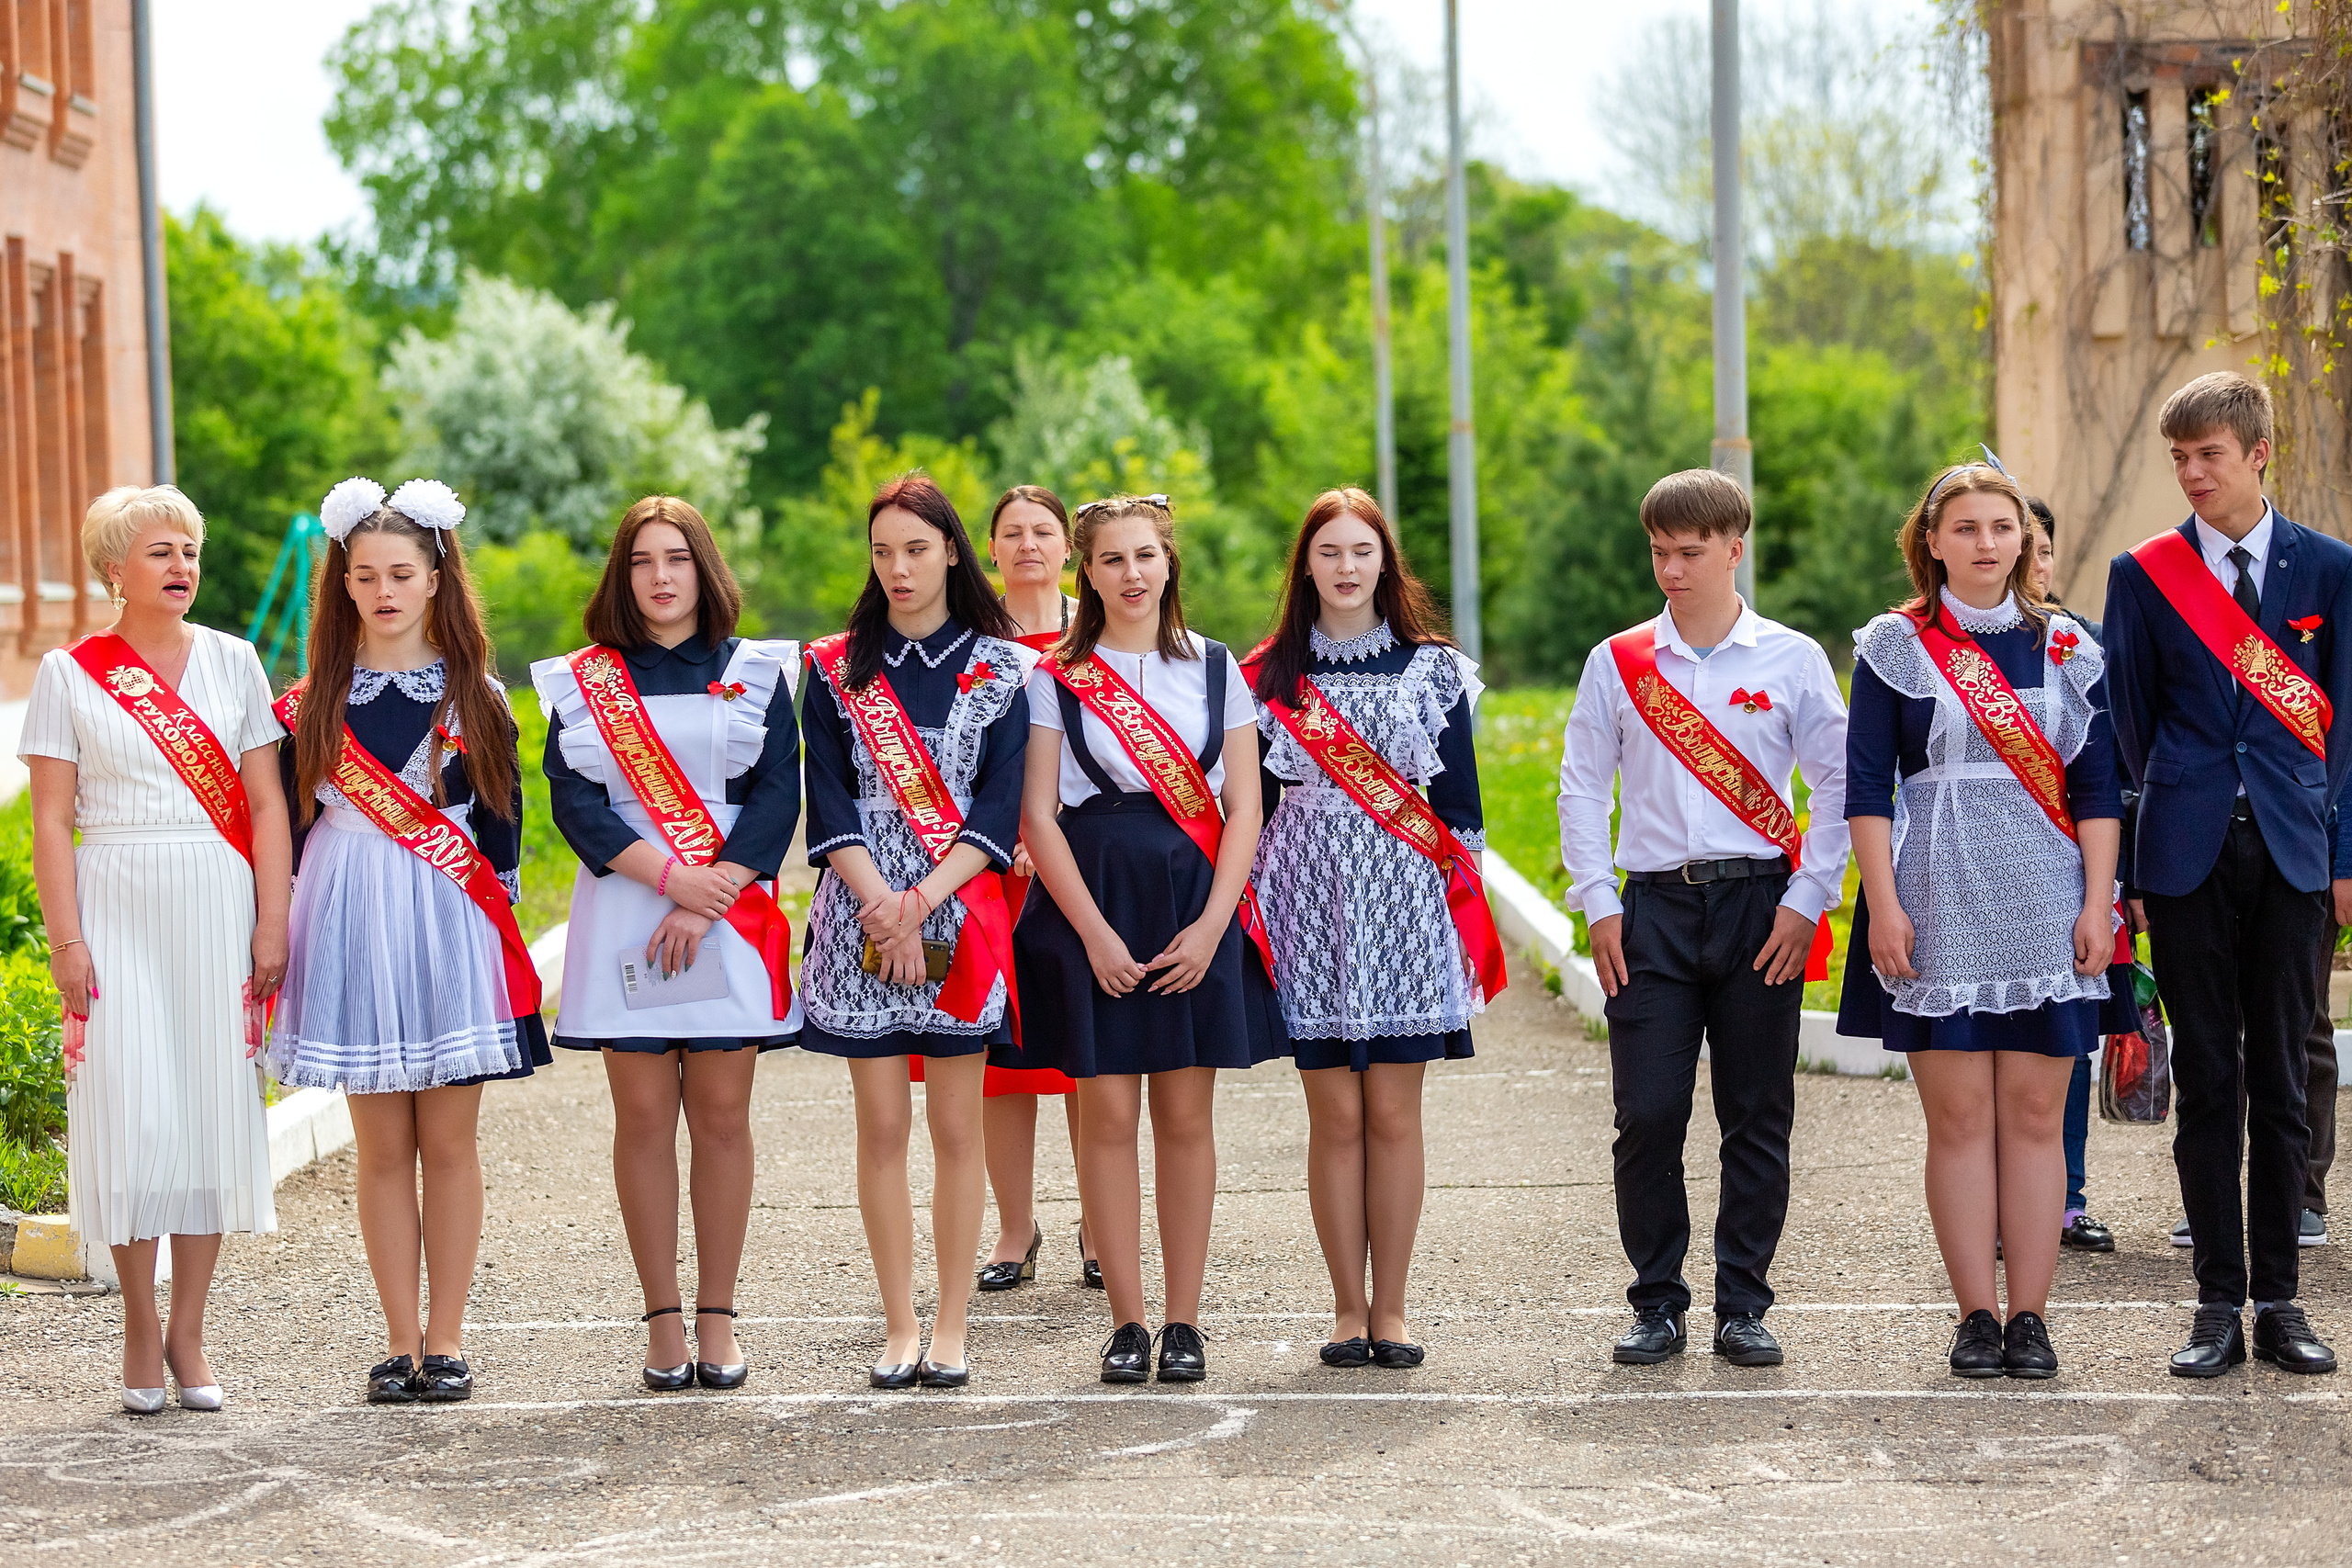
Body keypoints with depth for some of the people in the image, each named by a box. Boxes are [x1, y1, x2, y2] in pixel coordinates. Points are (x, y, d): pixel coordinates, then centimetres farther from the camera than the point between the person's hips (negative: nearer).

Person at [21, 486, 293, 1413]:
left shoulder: (233, 661, 8)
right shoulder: (69, 674, 3)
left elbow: (266, 805, 7)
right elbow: (52, 819, 0)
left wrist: (272, 924, -1)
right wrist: (66, 940, -7)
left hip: (217, 907, 2)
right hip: (118, 907, -2)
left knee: (213, 1104, 2)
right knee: (131, 1108, -6)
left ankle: (188, 1335, 10)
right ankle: (140, 1330, 7)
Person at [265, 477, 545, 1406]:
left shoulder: (475, 694, 6)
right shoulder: (314, 699, 7)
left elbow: (501, 818, 8)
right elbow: (291, 821, 9)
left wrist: (502, 928, 3)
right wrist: (280, 935, 5)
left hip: (451, 924, -1)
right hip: (351, 927, 1)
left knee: (449, 1141, 0)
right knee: (382, 1146, 2)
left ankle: (446, 1339, 7)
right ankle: (401, 1341, 8)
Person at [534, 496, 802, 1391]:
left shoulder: (756, 674, 8)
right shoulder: (582, 682, 9)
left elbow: (778, 795, -1)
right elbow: (573, 799, -1)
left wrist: (707, 901, -12)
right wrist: (670, 875, -14)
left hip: (729, 915, 0)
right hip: (624, 914, 0)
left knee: (721, 1116, -1)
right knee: (644, 1117, -1)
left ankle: (717, 1319, 6)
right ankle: (663, 1321, 5)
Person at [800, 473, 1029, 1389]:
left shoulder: (1000, 668, 5)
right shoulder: (836, 668, 8)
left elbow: (1001, 807, -2)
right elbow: (830, 804, 1)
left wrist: (922, 900, -14)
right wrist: (881, 904, -13)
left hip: (960, 914, -1)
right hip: (862, 913, 1)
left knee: (956, 1127, 1)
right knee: (882, 1125, 1)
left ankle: (951, 1326, 8)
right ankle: (899, 1325, 8)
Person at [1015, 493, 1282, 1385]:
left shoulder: (1215, 668, 8)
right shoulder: (1056, 677, 4)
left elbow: (1243, 807, 5)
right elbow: (1038, 816, -1)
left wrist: (1211, 924, -7)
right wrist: (1096, 934, -10)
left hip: (1195, 907, 1)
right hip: (1093, 902, -1)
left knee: (1187, 1117, 2)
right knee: (1107, 1114, -1)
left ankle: (1183, 1320, 9)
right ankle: (1127, 1320, 6)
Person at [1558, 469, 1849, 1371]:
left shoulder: (1792, 660, 4)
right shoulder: (1616, 664, 8)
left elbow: (1836, 785, 3)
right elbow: (1582, 789, 10)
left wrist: (1806, 902, -4)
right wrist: (1599, 906, 1)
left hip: (1760, 905, -1)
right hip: (1654, 907, 1)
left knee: (1758, 1118, 1)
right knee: (1647, 1117, -5)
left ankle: (1743, 1306, 10)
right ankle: (1657, 1305, 7)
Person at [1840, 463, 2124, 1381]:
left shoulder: (2067, 647, 10)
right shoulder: (1894, 647, 4)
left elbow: (2097, 787, 8)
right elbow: (1865, 787, 0)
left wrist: (2096, 904, 0)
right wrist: (1883, 907, -8)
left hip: (2045, 906, 2)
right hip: (1939, 905, -2)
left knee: (2035, 1115, 1)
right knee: (1959, 1119, -2)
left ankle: (2030, 1316, 5)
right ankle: (1977, 1315, 5)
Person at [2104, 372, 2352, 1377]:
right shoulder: (2145, 574, 6)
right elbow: (2129, 724, 6)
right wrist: (2126, 864, 0)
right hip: (2187, 853, 0)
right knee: (2206, 1082, 2)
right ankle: (2220, 1303, 7)